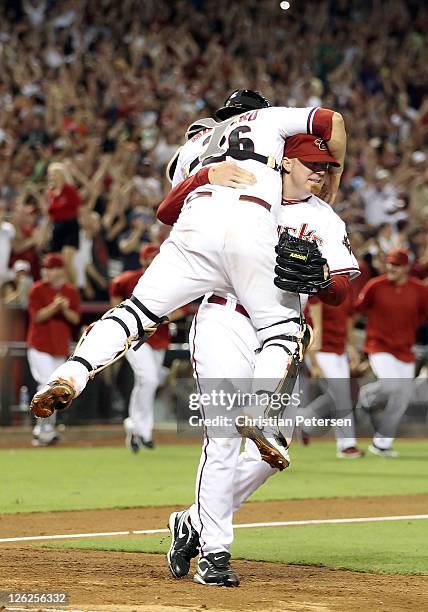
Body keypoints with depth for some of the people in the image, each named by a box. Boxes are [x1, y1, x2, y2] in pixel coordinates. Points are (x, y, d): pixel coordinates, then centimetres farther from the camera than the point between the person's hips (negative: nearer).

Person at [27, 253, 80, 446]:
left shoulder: (71, 291, 5)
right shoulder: (37, 289, -5)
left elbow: (76, 319, 3)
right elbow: (37, 316, -12)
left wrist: (65, 310, -17)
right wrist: (54, 307, -25)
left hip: (60, 347, 4)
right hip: (39, 346, -4)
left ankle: (41, 430, 18)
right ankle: (46, 430, -8)